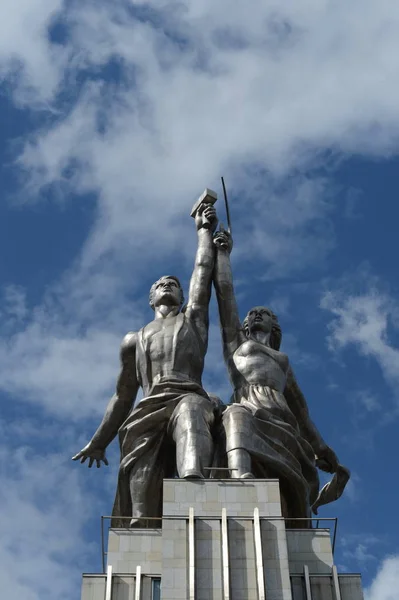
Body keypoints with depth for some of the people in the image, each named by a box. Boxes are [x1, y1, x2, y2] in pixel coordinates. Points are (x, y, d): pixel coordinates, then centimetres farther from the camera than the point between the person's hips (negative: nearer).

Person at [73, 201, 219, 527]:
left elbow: (203, 267, 24)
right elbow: (123, 396, 34)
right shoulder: (134, 340, 36)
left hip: (189, 399, -2)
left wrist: (205, 228, 33)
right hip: (147, 412, 3)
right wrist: (99, 441, 31)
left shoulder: (192, 319, 31)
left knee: (188, 414, -43)